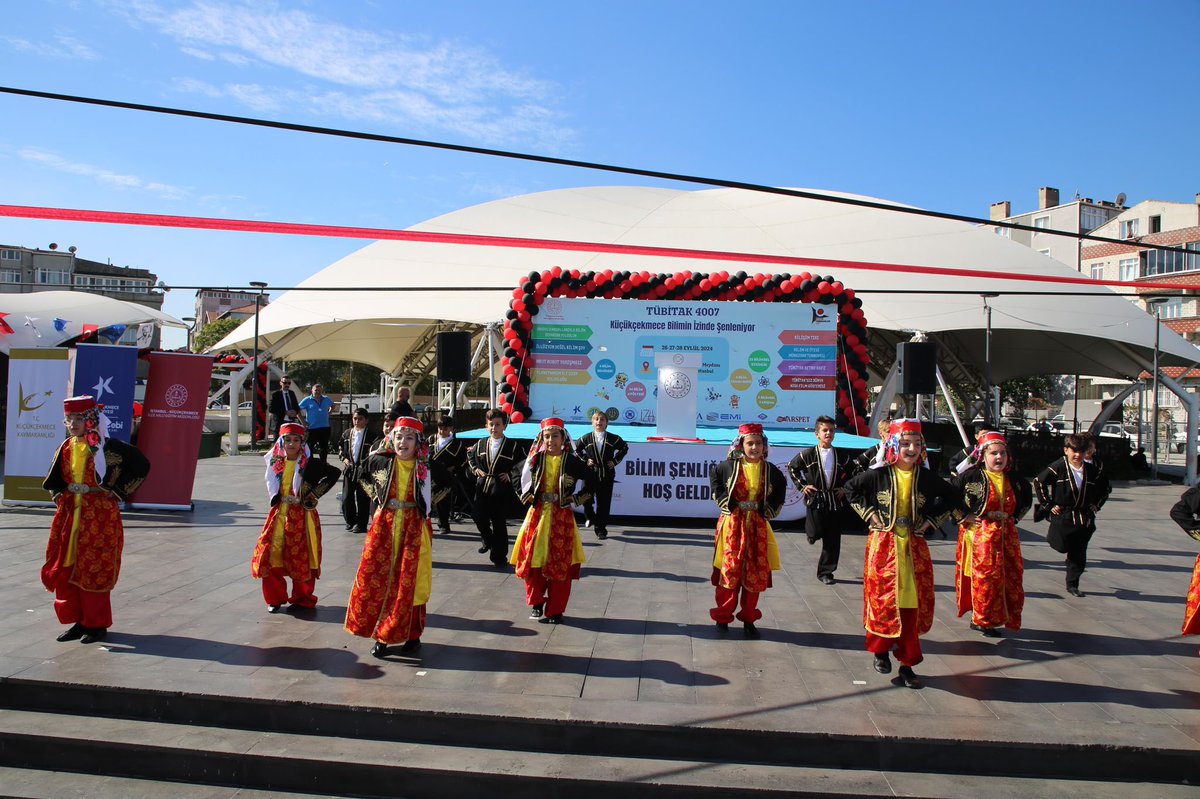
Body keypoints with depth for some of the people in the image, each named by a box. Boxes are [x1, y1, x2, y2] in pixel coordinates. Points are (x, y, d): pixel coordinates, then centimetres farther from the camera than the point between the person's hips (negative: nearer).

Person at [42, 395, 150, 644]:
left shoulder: (107, 447, -11)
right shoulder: (66, 448, 7)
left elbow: (141, 465, -8)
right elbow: (54, 480, 24)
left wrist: (117, 491, -6)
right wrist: (60, 496, 7)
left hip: (100, 516, -6)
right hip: (69, 514, 6)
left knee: (95, 571, -1)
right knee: (66, 569, 8)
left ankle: (97, 625, 11)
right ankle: (79, 621, 21)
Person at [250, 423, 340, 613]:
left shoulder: (309, 463, -7)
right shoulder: (276, 462, 5)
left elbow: (335, 473, -6)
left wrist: (315, 493, -8)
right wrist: (275, 499, 2)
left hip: (302, 516, -4)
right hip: (280, 513, 4)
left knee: (301, 558, 0)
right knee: (270, 555, 1)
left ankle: (302, 598, 18)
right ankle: (275, 598, 17)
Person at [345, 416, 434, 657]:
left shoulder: (426, 467, -5)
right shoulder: (379, 462, -1)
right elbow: (360, 475, 20)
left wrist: (426, 503, 5)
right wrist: (377, 497, 13)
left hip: (414, 528, -2)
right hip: (384, 527, 2)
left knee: (410, 583, 2)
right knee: (375, 579, 0)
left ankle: (413, 635, 15)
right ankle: (381, 635, 11)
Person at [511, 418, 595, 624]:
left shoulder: (572, 462, -5)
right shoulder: (535, 459, 2)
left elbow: (592, 481, 5)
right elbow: (518, 476, 19)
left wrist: (576, 499, -1)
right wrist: (526, 496, 10)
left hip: (561, 518, -2)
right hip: (537, 515, 2)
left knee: (560, 566, 0)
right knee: (532, 561, 2)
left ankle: (554, 611, 10)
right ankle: (536, 603, 22)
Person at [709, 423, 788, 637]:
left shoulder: (770, 470, 1)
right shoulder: (730, 466, -5)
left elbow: (781, 486, 15)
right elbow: (714, 477, 7)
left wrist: (771, 509, 4)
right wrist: (726, 501, -1)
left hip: (757, 527, 2)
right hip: (732, 525, -2)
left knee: (755, 573, 5)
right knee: (729, 571, 0)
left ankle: (748, 620, 17)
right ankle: (722, 617, 14)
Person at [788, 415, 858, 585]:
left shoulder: (841, 456, 4)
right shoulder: (808, 454, -4)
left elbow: (853, 472, 20)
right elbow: (792, 467, 7)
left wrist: (845, 487, 9)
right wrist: (802, 485, 0)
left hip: (835, 502, 3)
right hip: (815, 500, -2)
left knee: (832, 540, 3)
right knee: (815, 534, -13)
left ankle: (825, 572, 14)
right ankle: (810, 529, 25)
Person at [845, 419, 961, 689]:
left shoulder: (927, 477, 0)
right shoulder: (879, 474, -7)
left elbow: (952, 497, 15)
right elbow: (851, 489, 5)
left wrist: (931, 521, 5)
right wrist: (869, 514, -2)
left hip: (914, 548, 2)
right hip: (883, 545, -2)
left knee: (913, 605, 3)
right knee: (883, 600, 1)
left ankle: (907, 664, 13)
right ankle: (881, 650, 23)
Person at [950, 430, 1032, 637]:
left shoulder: (1013, 479, 6)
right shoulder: (971, 476, -12)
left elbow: (1027, 495, 26)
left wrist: (1016, 516, 15)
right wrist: (963, 516, -10)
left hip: (1007, 535, 6)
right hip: (979, 534, -6)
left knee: (1011, 576, 6)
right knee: (984, 576, -4)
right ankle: (981, 619, 10)